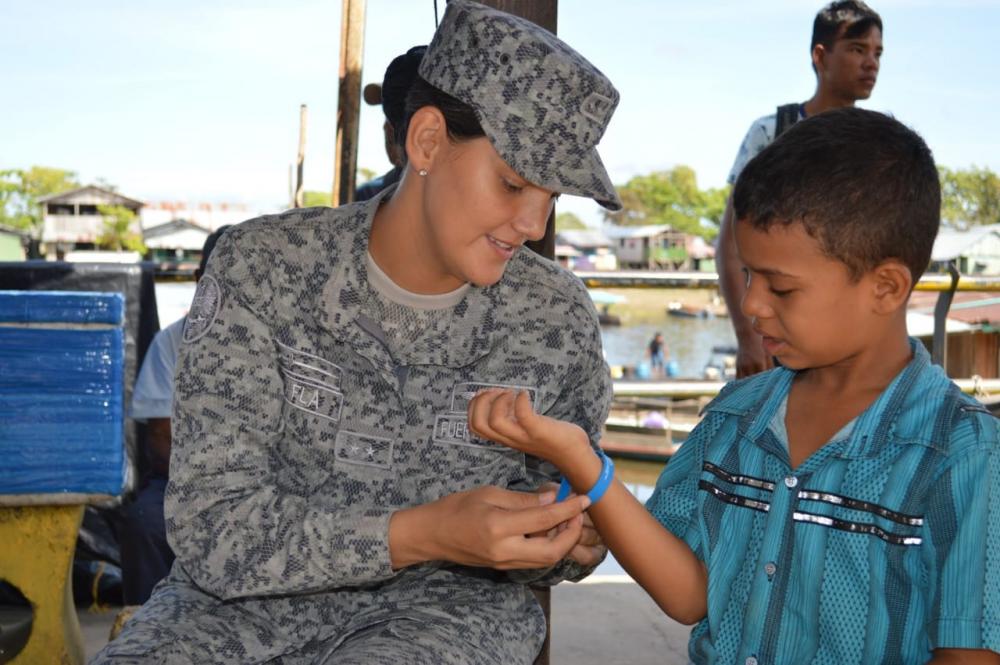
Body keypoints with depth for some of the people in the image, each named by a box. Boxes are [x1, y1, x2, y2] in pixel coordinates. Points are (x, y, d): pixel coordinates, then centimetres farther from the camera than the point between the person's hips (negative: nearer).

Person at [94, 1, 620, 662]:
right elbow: (214, 528, -15)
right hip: (256, 594, 1)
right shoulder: (260, 269, -9)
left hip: (451, 604, 0)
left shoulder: (557, 317, -3)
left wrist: (569, 543, -14)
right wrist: (420, 534, -28)